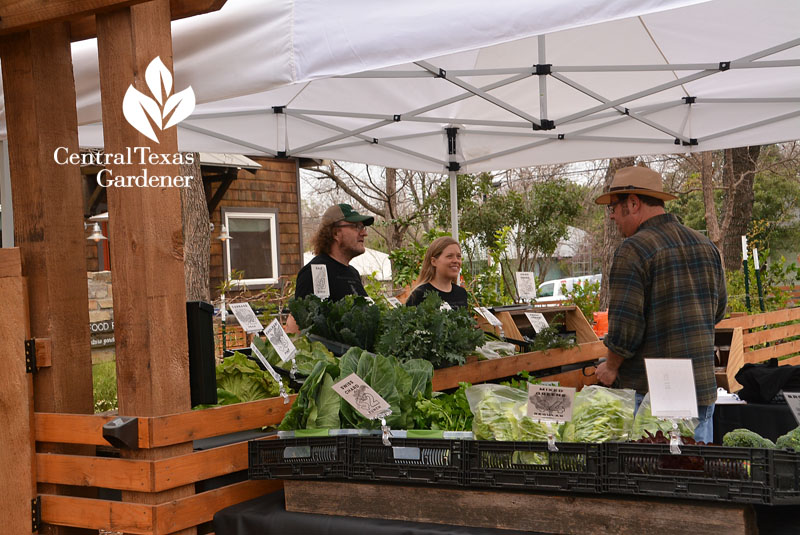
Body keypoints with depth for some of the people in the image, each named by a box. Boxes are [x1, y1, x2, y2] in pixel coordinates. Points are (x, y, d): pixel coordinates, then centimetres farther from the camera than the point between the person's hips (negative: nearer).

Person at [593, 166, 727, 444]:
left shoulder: (634, 250, -14)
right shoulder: (705, 245, 10)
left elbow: (625, 325, -18)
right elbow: (718, 309, 20)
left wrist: (611, 367, -2)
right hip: (704, 389, 7)